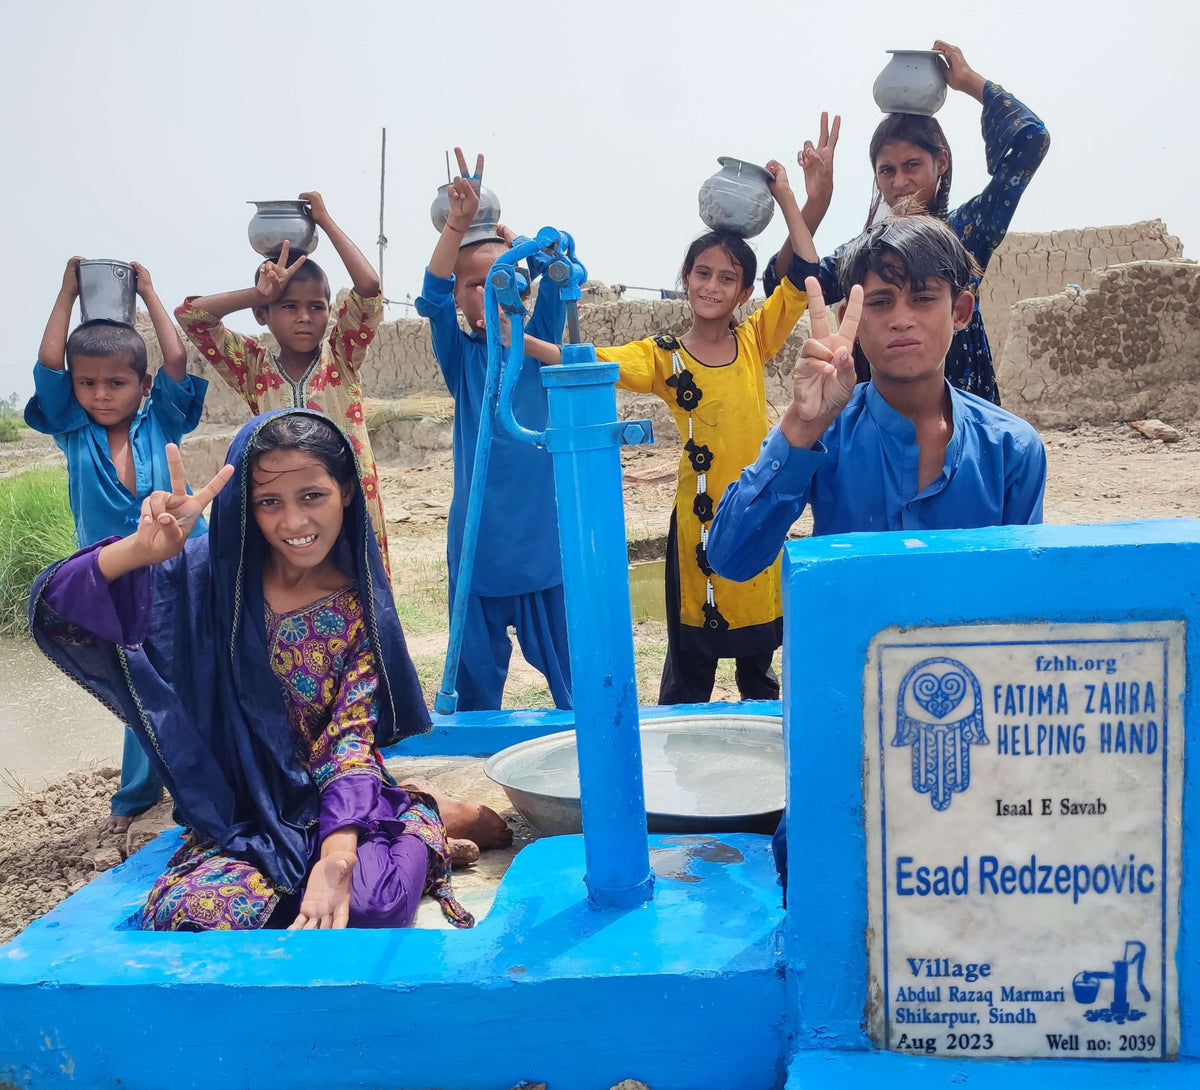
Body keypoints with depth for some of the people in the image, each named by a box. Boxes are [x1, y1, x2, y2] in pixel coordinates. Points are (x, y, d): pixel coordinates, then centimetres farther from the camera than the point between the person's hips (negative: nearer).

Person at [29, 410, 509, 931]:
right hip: (240, 819, 2)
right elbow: (55, 609, -12)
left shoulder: (362, 606, -5)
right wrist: (142, 550, -33)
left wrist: (336, 859, -30)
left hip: (338, 803, -2)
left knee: (370, 902, -34)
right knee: (183, 912, -29)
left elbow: (352, 736, -13)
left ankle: (427, 819, 4)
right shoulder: (208, 576, -5)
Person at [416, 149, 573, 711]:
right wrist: (459, 223, -24)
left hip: (547, 538, 0)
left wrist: (505, 235, -8)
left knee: (575, 676, 8)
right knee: (476, 678, 11)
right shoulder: (460, 356, 3)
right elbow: (433, 296, -14)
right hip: (478, 541, 0)